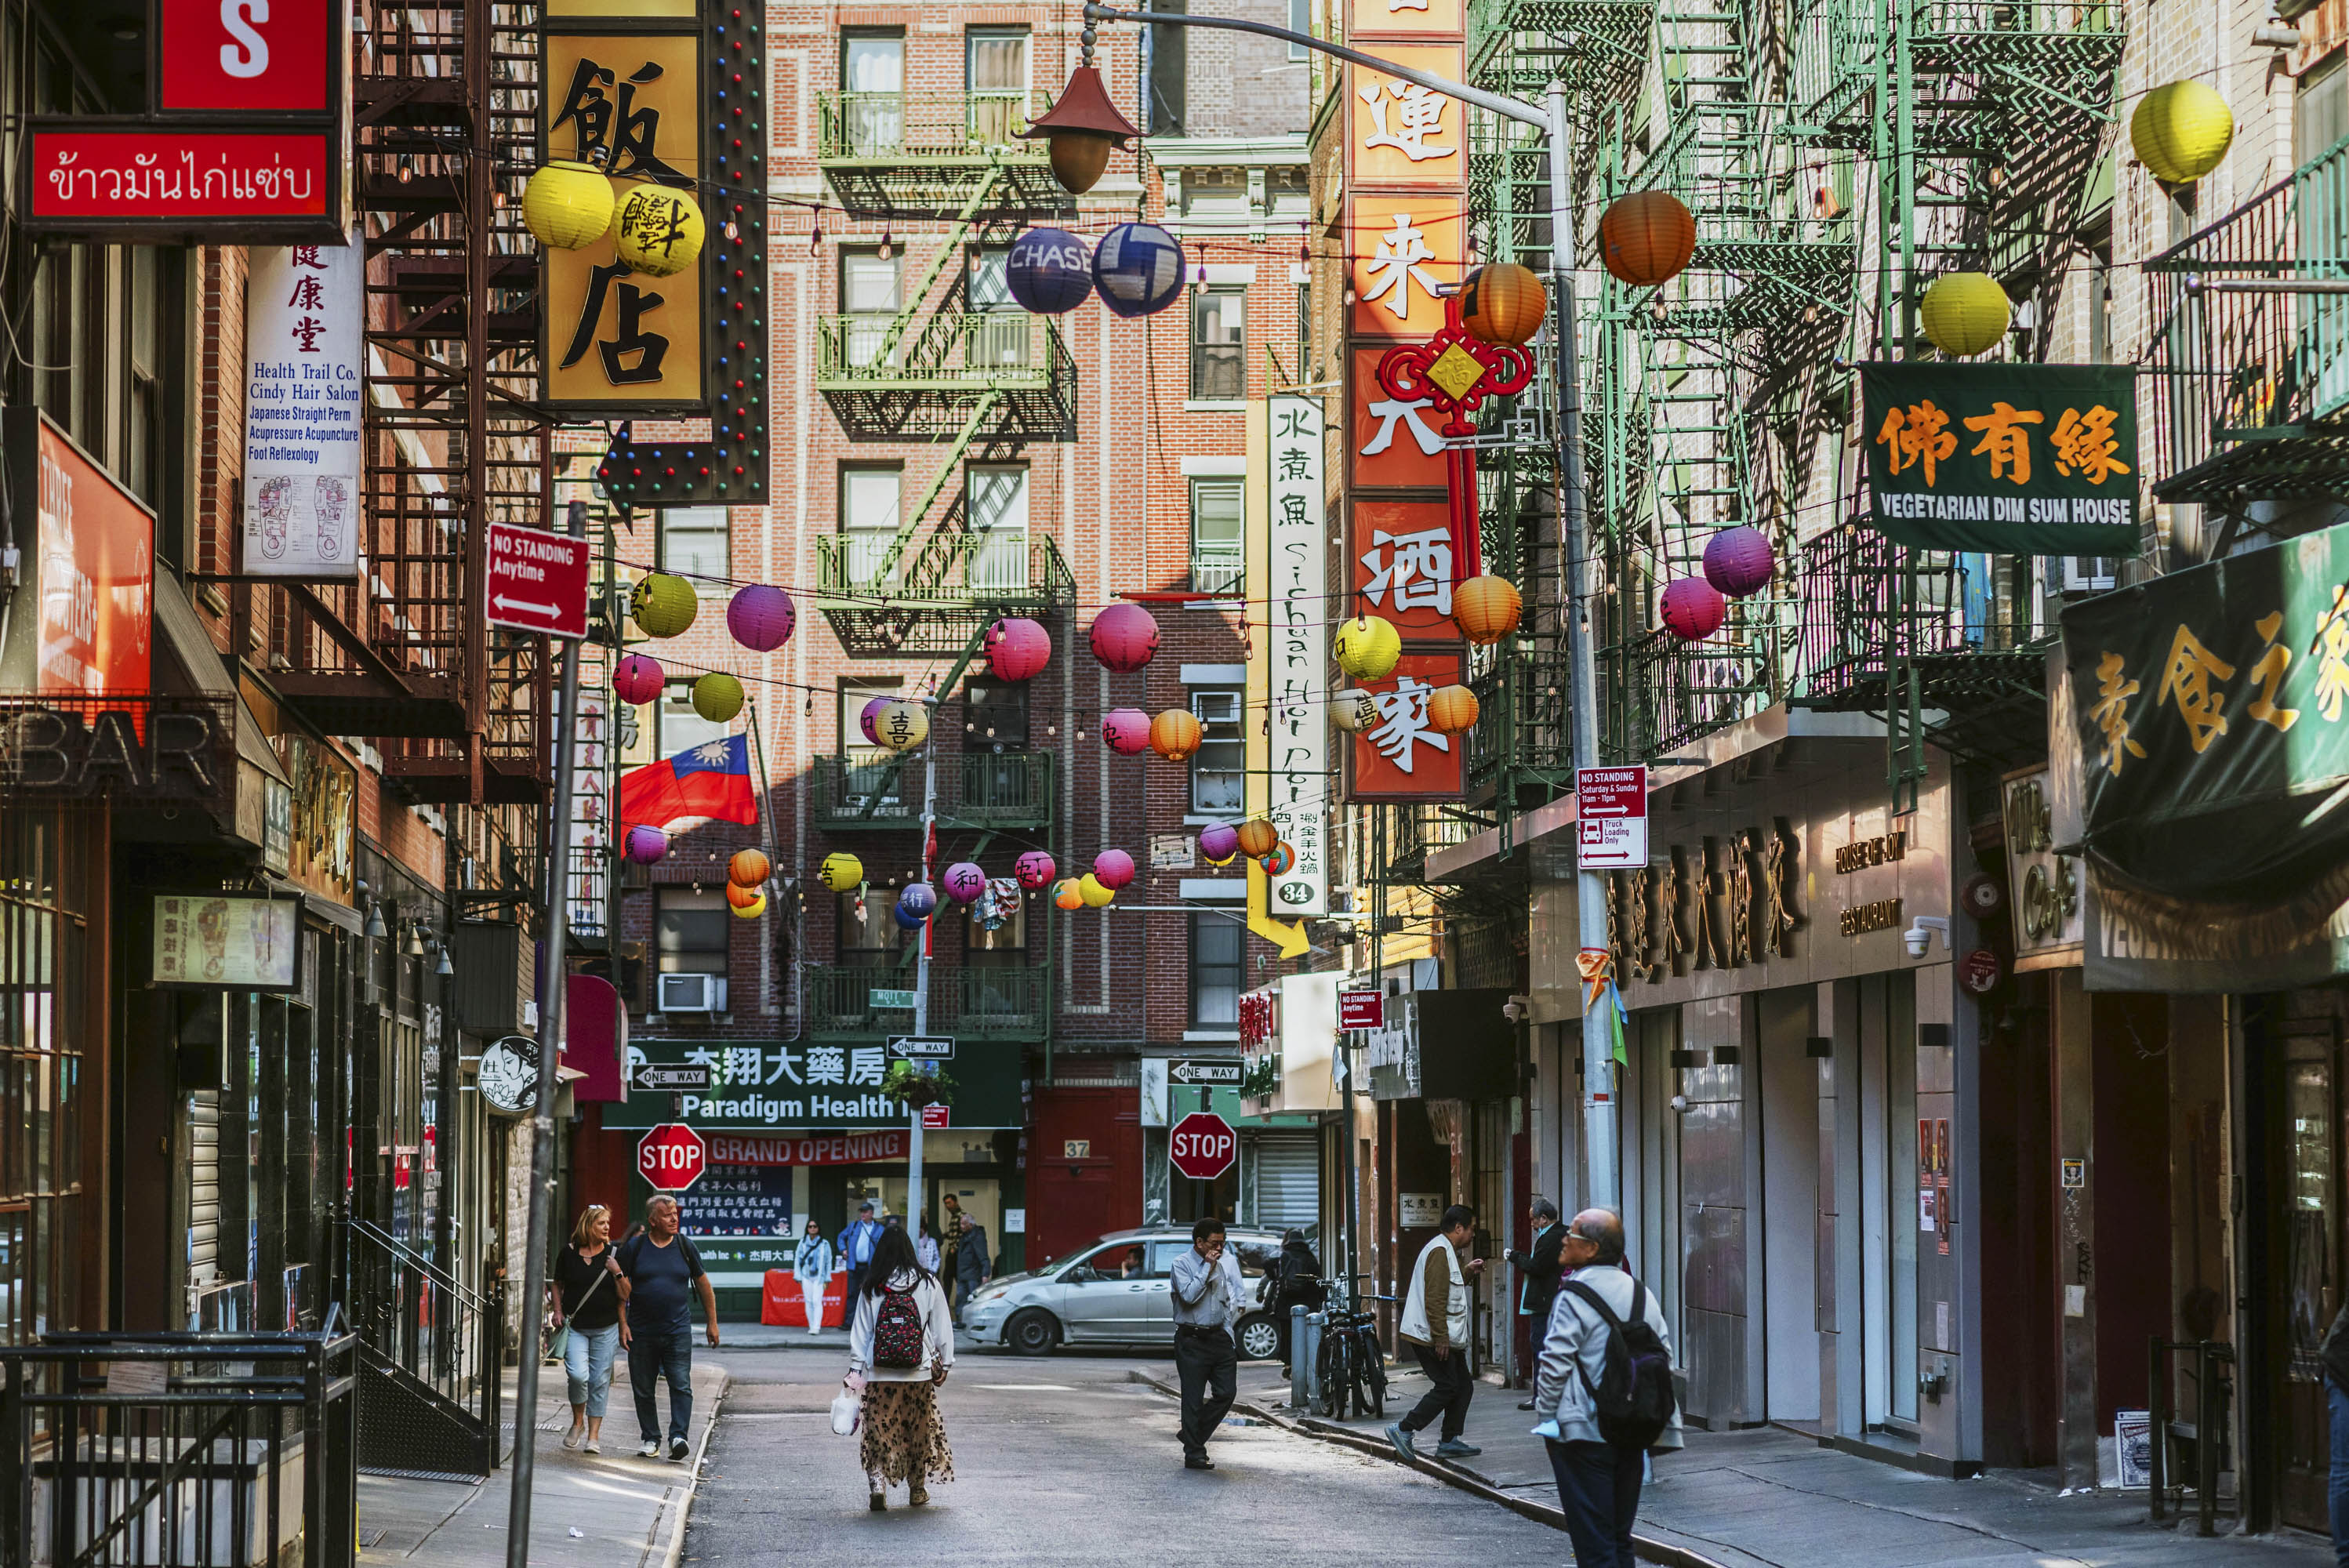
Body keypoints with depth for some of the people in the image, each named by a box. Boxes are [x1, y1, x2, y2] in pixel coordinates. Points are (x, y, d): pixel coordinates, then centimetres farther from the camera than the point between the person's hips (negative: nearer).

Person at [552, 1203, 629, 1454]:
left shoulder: (612, 1254, 2)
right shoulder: (569, 1252, 1)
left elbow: (625, 1296, 2)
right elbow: (558, 1284, 16)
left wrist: (617, 1273, -14)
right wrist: (558, 1311, 3)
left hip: (605, 1329, 1)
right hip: (575, 1327, -1)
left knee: (600, 1381, 1)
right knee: (578, 1375, -17)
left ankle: (594, 1436, 9)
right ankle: (578, 1422, 8)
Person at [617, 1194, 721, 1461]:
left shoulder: (685, 1247, 5)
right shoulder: (633, 1248, 0)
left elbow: (704, 1286, 13)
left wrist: (712, 1324, 12)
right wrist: (622, 1324, -5)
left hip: (678, 1330, 0)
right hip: (642, 1332, 0)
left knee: (681, 1386, -12)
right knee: (643, 1389, 6)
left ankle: (678, 1437, -17)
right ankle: (651, 1439, 17)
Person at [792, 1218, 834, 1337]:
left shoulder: (824, 1244, 2)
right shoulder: (803, 1242, 5)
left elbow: (828, 1262, 6)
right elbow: (797, 1259, 9)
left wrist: (827, 1279, 5)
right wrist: (798, 1277, 4)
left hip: (819, 1277, -2)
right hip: (806, 1276, 2)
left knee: (817, 1301, -12)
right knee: (809, 1302, 3)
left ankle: (816, 1327, -16)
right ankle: (811, 1326, 11)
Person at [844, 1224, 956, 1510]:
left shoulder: (871, 1288, -2)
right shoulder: (928, 1284, -4)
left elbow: (861, 1330, 1)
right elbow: (941, 1328, 0)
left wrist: (856, 1368, 5)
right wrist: (944, 1364, 9)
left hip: (880, 1374, 0)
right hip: (919, 1372, 0)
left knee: (878, 1431, 7)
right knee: (919, 1430, 14)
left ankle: (877, 1483, -10)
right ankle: (917, 1489, 23)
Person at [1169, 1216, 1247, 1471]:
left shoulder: (1228, 1261, 8)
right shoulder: (1182, 1263, -5)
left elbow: (1240, 1295, 11)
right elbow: (1189, 1295, -18)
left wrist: (1228, 1326, 1)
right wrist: (1208, 1268, -17)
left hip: (1220, 1336, 5)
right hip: (1192, 1340, -5)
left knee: (1226, 1392, 0)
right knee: (1193, 1398, -2)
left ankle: (1194, 1435, 21)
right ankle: (1194, 1455, 5)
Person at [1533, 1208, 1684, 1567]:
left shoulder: (1574, 1295, -12)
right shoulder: (1643, 1295, 9)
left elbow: (1556, 1363, -16)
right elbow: (1664, 1355, 12)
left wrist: (1546, 1414, -5)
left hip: (1583, 1435, -7)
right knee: (1620, 1539, 15)